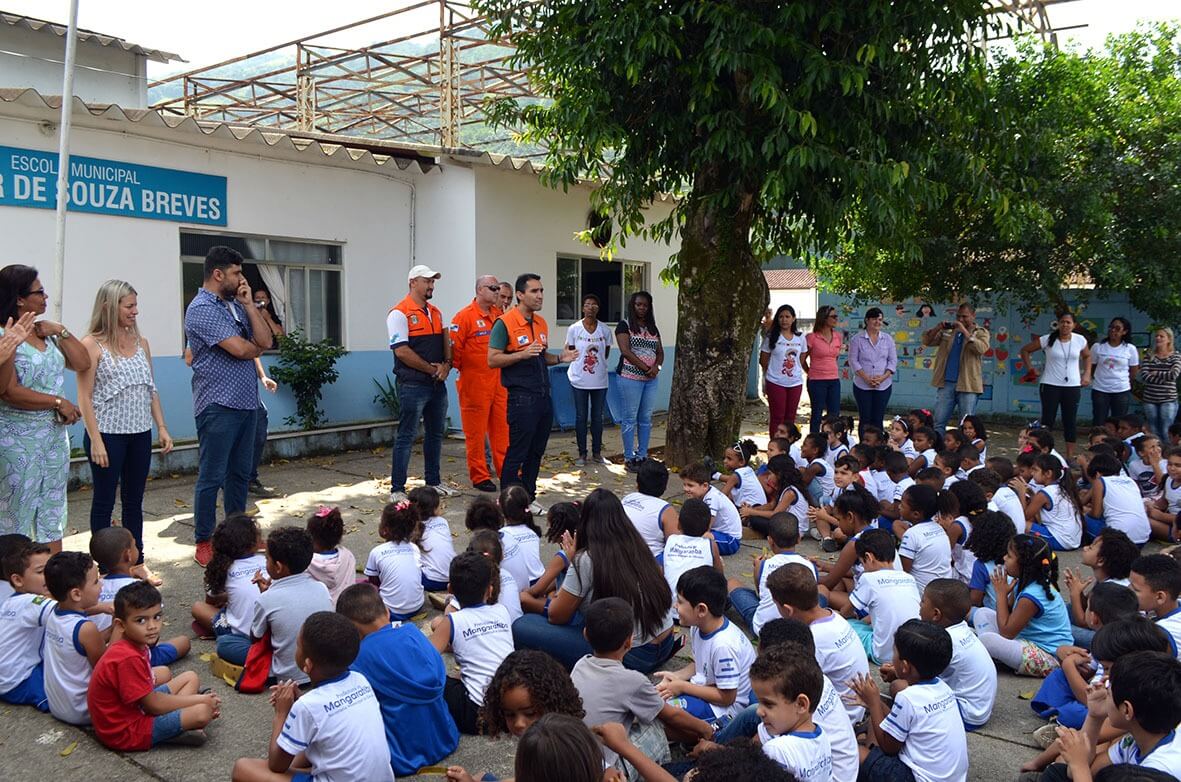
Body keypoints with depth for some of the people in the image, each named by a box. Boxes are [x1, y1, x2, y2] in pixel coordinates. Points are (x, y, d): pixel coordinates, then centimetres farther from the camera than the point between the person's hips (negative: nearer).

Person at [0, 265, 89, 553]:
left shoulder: (47, 332, 7)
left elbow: (82, 364, 6)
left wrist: (62, 332, -4)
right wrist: (59, 403, -14)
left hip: (55, 434, 7)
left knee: (53, 513, 13)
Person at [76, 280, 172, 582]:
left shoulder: (140, 342, 9)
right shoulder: (92, 345, -7)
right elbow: (84, 398, -9)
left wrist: (162, 427, 9)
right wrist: (95, 440, -14)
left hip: (140, 433, 5)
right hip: (108, 433, -5)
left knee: (134, 500, 13)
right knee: (104, 501, 6)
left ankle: (137, 561, 22)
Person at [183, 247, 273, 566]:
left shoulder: (237, 306, 14)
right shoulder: (202, 309, -11)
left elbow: (265, 342, 3)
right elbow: (239, 349, -19)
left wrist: (249, 304, -2)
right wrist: (255, 347, 3)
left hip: (246, 403, 8)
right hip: (218, 405, -8)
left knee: (240, 473, 15)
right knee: (211, 477, 0)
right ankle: (204, 543, 10)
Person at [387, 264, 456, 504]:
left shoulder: (436, 313, 15)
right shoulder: (400, 313, -9)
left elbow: (446, 342, 15)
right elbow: (402, 351, -16)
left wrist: (446, 365, -5)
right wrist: (432, 369, -12)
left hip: (437, 384, 8)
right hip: (413, 384, -8)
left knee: (436, 433, 15)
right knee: (406, 436, -4)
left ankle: (434, 482, 27)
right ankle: (397, 489, 1)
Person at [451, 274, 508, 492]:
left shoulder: (499, 315, 11)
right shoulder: (465, 316, -9)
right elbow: (453, 349, -10)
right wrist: (461, 369, -2)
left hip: (499, 382, 6)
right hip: (474, 384, -6)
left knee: (502, 429, 9)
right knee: (476, 432, 2)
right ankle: (480, 477, 11)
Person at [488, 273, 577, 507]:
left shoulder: (541, 323, 14)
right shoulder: (504, 323, -10)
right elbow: (493, 359, -14)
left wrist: (559, 358, 6)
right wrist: (523, 354, -24)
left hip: (544, 396, 8)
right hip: (522, 398, -8)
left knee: (536, 452, 13)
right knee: (517, 453, -3)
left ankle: (529, 497, 24)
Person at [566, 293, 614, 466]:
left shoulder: (605, 329, 0)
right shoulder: (574, 329, -4)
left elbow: (606, 353, 9)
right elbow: (569, 353, 5)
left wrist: (597, 364, 3)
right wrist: (581, 364, 1)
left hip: (600, 381, 2)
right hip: (579, 380, -1)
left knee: (597, 417, 9)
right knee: (581, 417, 4)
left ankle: (597, 453, 19)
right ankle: (582, 454, 13)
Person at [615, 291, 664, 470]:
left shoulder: (653, 328, 15)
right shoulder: (624, 326, -2)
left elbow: (660, 352, 13)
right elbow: (626, 351, -12)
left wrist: (657, 366, -9)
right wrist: (646, 368, -14)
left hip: (650, 380, 6)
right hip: (630, 378, -6)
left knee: (646, 418, 8)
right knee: (630, 418, -2)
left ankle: (642, 455, 15)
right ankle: (629, 458, 5)